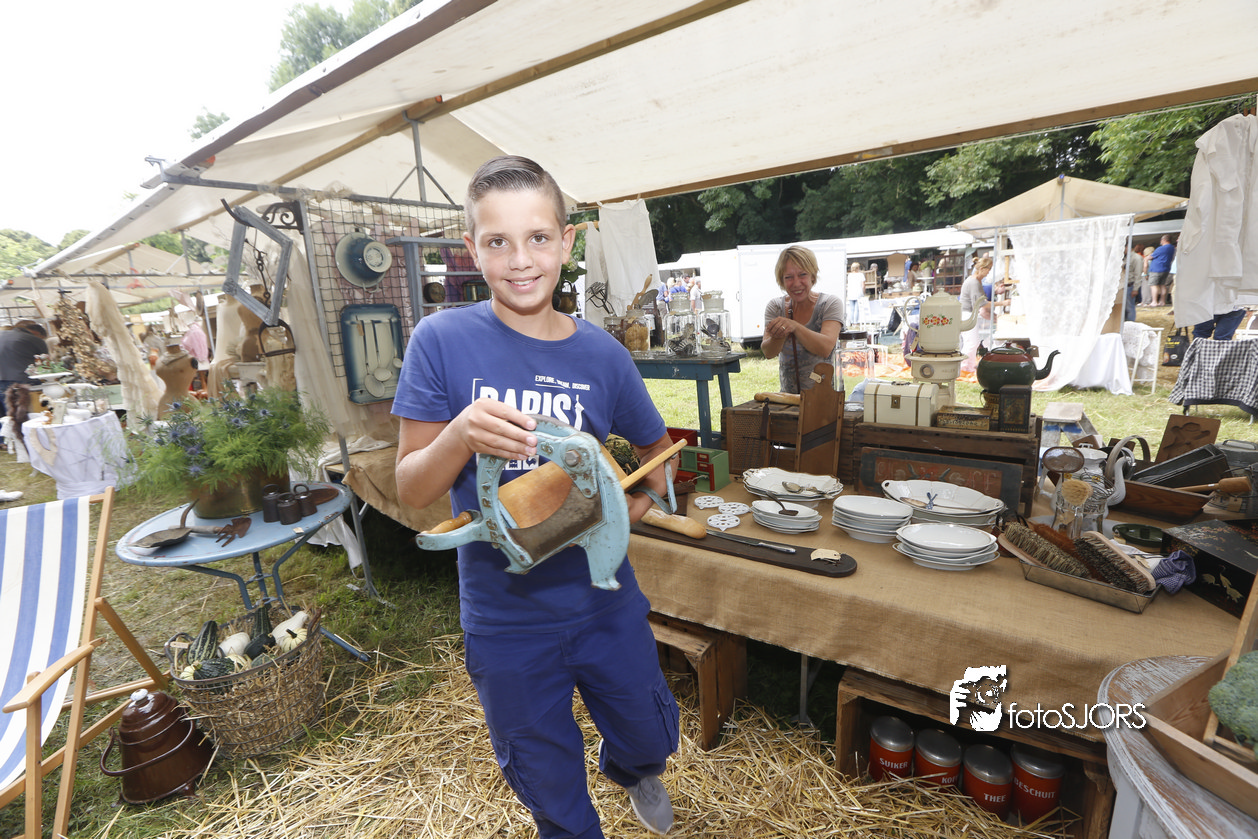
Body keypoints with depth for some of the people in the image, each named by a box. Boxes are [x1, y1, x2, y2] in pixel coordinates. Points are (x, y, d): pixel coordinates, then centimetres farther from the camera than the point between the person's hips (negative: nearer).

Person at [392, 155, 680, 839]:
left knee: (651, 740, 26)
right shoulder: (442, 341, -13)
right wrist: (461, 433, -31)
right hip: (505, 622, -1)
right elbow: (411, 489, -11)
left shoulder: (602, 354, -6)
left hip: (606, 603, 2)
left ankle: (628, 770, 62)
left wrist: (635, 505, -9)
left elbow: (655, 447, 9)